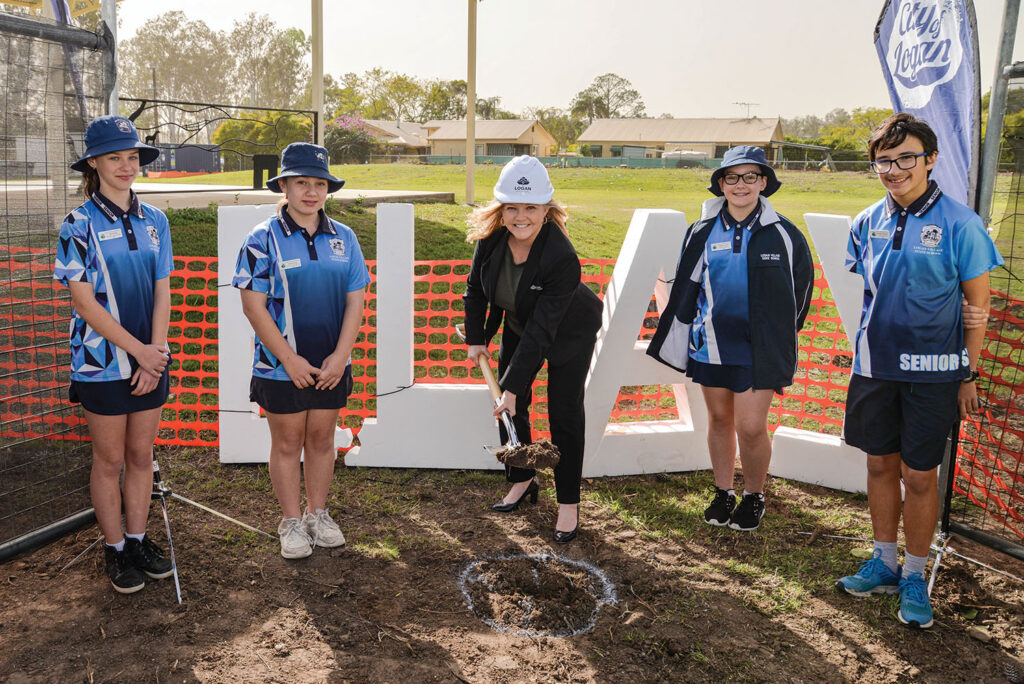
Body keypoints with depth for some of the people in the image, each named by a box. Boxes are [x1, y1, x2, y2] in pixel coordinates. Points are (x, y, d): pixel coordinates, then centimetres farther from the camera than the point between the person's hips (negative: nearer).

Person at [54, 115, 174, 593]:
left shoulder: (154, 221, 6)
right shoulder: (80, 225, -8)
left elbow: (162, 292, 5)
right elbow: (84, 303, -12)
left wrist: (155, 352, -4)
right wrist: (138, 351, -14)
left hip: (150, 359, 4)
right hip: (102, 362, -4)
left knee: (141, 454, 12)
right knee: (110, 460, 7)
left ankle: (138, 540, 27)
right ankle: (115, 550, 21)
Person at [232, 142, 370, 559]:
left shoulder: (344, 238, 3)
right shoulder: (264, 239, -7)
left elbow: (355, 301, 3)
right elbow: (253, 306, -11)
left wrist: (339, 357, -7)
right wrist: (290, 359, -14)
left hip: (331, 366, 3)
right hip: (282, 366, -3)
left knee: (322, 439, 14)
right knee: (287, 444, 8)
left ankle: (317, 514, 31)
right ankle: (292, 523, 24)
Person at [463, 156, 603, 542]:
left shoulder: (563, 258, -37)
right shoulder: (491, 238, -20)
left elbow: (541, 331, -37)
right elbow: (475, 289, -1)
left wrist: (513, 386, -37)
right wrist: (476, 338, -6)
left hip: (569, 334, -5)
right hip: (518, 328, 6)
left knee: (564, 413, -4)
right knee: (509, 406, 8)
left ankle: (568, 503, 9)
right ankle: (522, 481, 29)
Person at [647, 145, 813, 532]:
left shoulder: (783, 234, -4)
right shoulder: (702, 233, 2)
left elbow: (802, 287, 8)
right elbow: (685, 289, 11)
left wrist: (780, 335, 12)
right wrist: (682, 337, 12)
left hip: (759, 350, -3)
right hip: (710, 346, 3)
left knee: (751, 427, -5)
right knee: (719, 419, 14)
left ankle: (754, 496, 20)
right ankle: (723, 493, 32)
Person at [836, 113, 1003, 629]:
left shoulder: (958, 223, -8)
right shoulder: (867, 223, 4)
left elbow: (978, 305, -4)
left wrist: (969, 375, -5)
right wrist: (865, 348, 8)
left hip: (932, 372, -4)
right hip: (874, 368, 4)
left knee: (919, 475, 4)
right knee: (880, 465, 13)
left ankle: (915, 577, 22)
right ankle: (884, 563, 31)